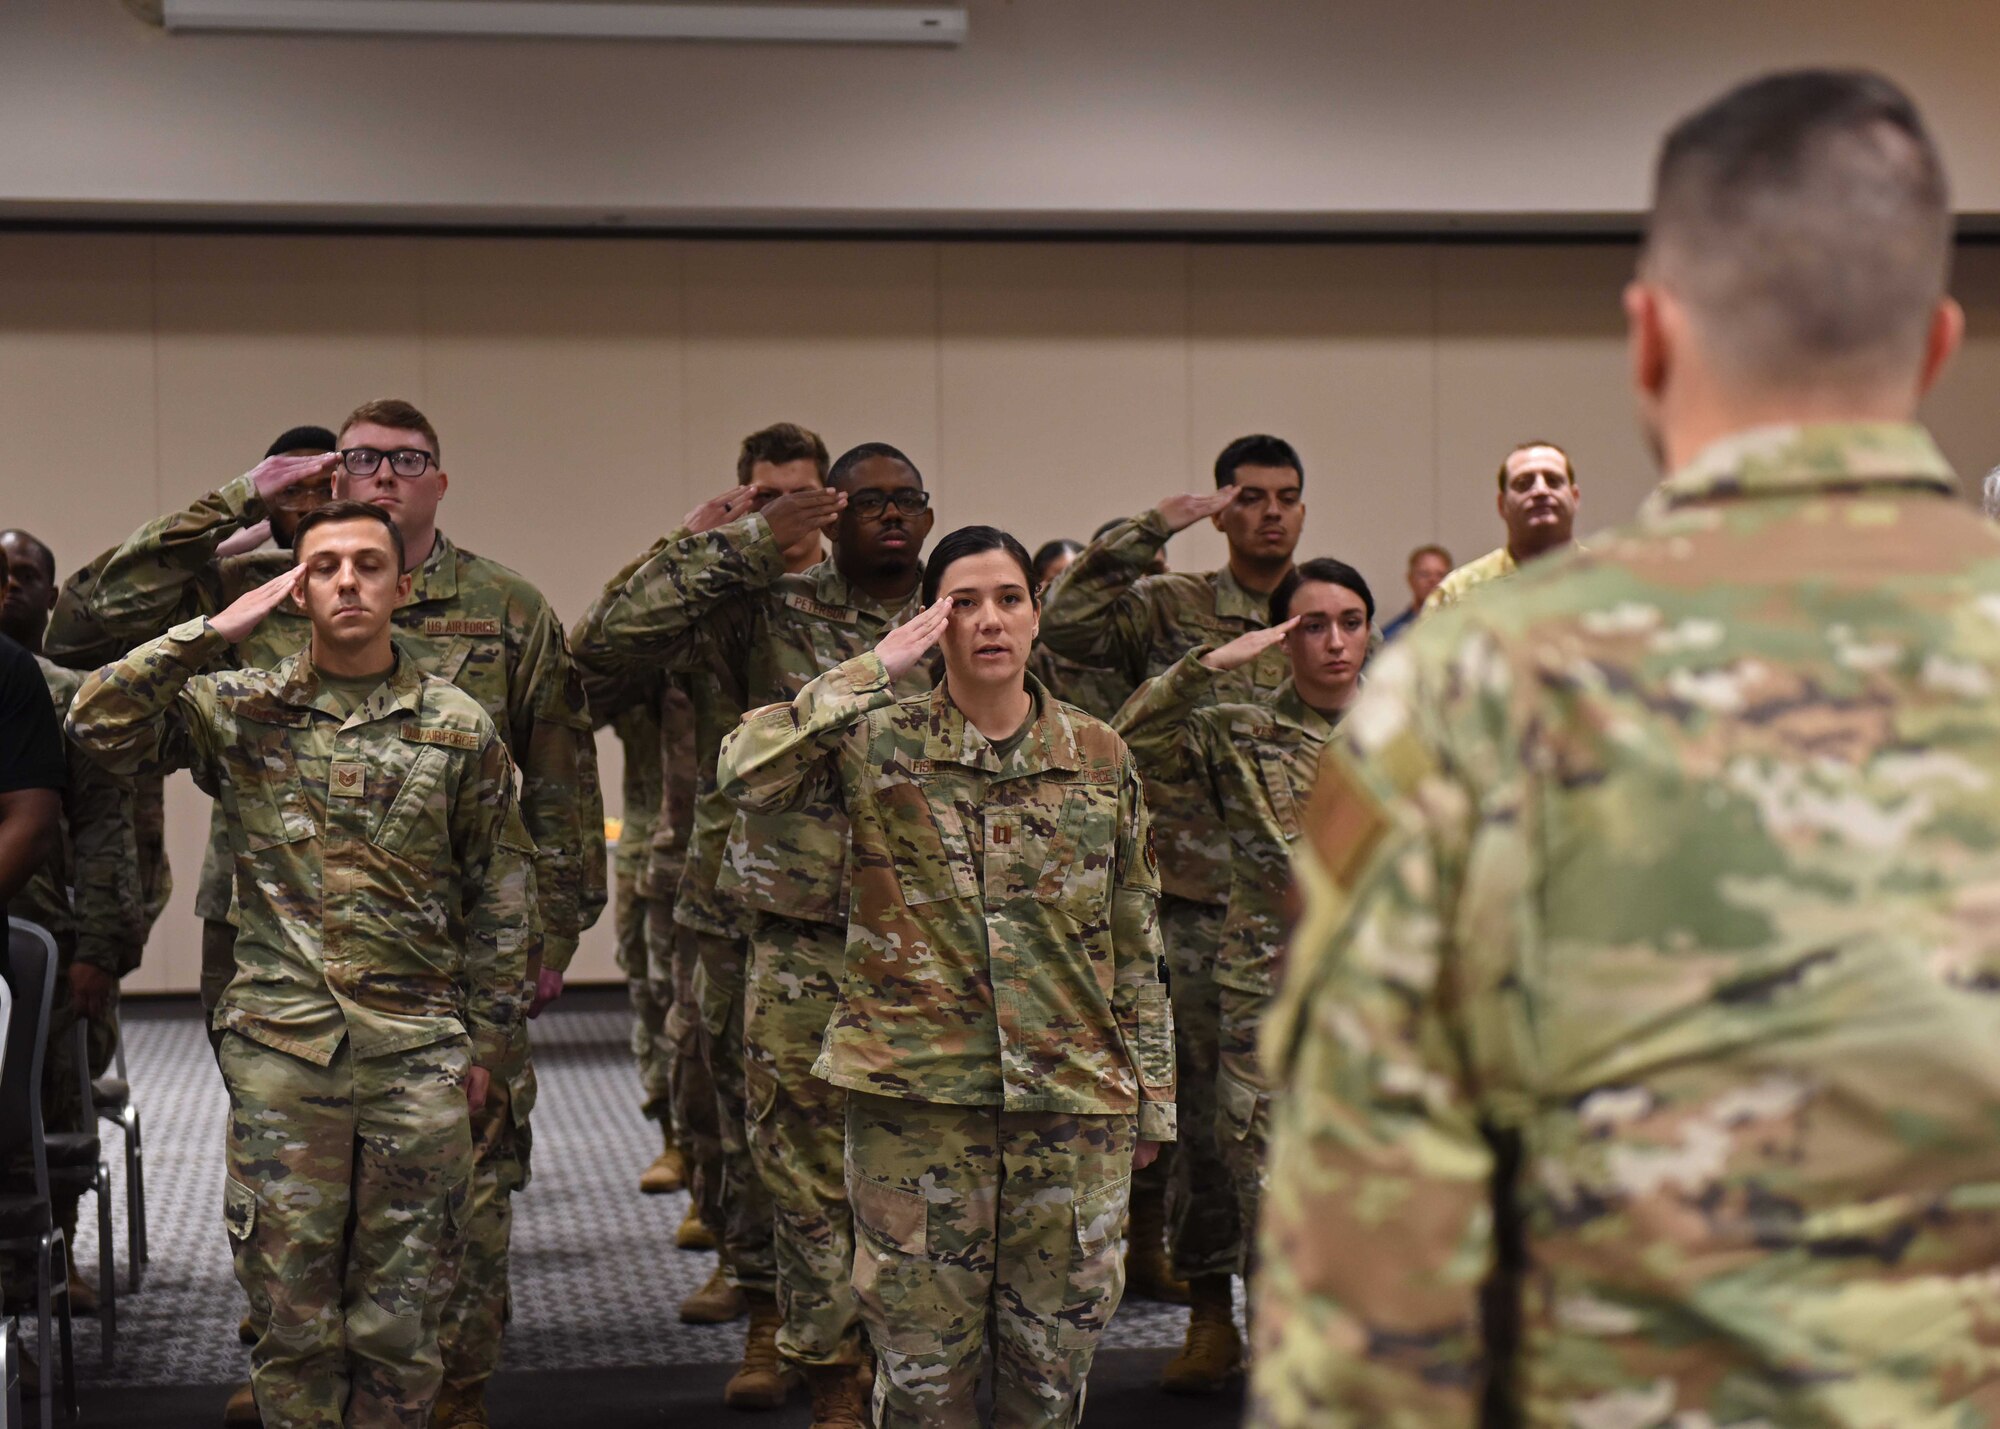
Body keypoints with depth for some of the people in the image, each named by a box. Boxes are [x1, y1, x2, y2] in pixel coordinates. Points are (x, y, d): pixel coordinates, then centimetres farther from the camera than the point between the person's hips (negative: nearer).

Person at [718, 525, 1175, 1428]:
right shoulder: (879, 745, -2)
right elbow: (744, 773, -20)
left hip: (1071, 1093, 2)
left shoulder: (1100, 759, 5)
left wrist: (1151, 1096, 9)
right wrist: (874, 673, -17)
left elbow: (1136, 943, 10)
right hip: (914, 1092, -2)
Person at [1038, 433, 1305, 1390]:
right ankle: (1210, 1316, 14)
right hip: (1194, 902, -2)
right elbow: (1065, 625, -15)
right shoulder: (1170, 609, 2)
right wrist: (1154, 528, -15)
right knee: (1203, 1105, 4)